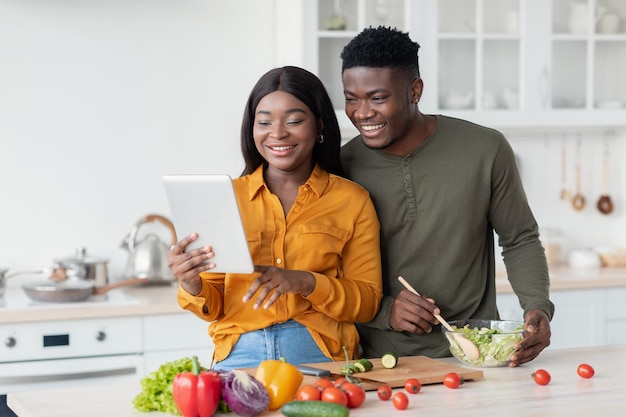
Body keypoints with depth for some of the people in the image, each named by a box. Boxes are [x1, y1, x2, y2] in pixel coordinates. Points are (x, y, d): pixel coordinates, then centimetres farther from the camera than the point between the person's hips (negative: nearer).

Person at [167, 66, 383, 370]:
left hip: (320, 355, -1)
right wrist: (191, 285, -11)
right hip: (239, 354, 1)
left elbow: (367, 303, 4)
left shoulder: (351, 200, 9)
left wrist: (305, 282, -13)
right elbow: (214, 307, 12)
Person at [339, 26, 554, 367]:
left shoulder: (485, 150, -2)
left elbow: (520, 240, 9)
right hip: (382, 362, 0)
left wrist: (538, 307, -8)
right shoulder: (342, 168, -1)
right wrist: (383, 310, -12)